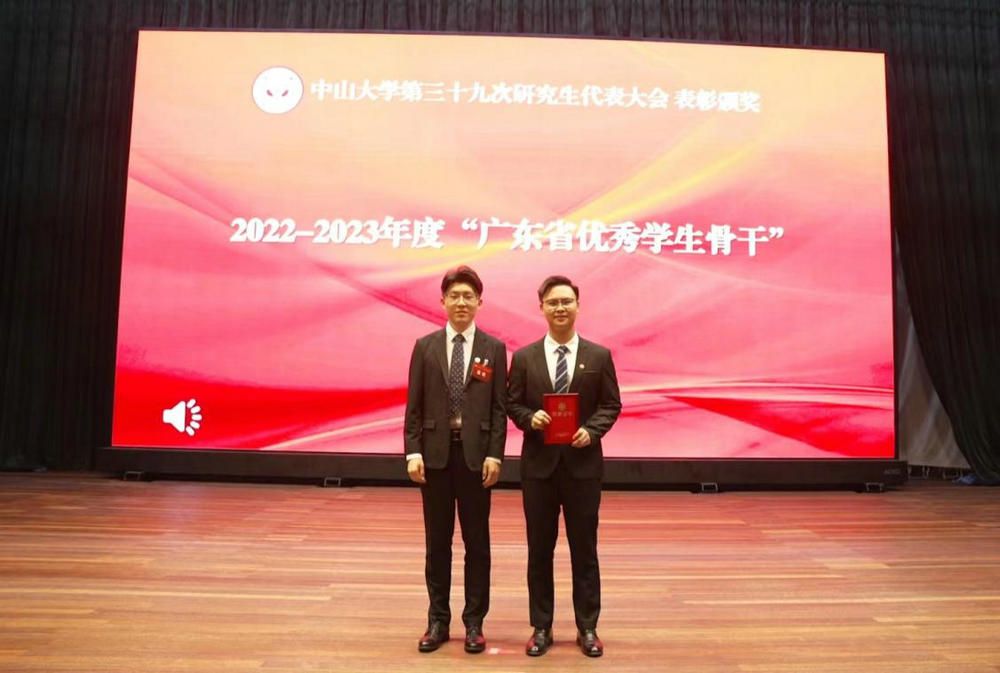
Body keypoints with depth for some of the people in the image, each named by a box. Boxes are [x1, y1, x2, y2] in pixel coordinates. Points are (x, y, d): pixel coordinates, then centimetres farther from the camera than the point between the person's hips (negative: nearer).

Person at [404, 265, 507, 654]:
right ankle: (438, 620, 23)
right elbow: (414, 406, 3)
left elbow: (499, 408, 0)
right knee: (437, 541, 10)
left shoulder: (493, 349, 2)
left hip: (475, 454, -1)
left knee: (476, 541, 8)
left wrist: (494, 455, -8)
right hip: (436, 453, 1)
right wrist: (413, 452, -5)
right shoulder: (425, 347, 4)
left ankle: (474, 622, 21)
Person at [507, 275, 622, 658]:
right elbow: (512, 404, 5)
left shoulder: (599, 356, 1)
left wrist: (591, 431, -14)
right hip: (539, 464, 1)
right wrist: (530, 418, -16)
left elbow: (611, 405, 2)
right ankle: (541, 627, 24)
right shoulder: (523, 357, 2)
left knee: (584, 548, 9)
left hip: (583, 463, 0)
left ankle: (587, 627, 24)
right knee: (539, 549, 10)